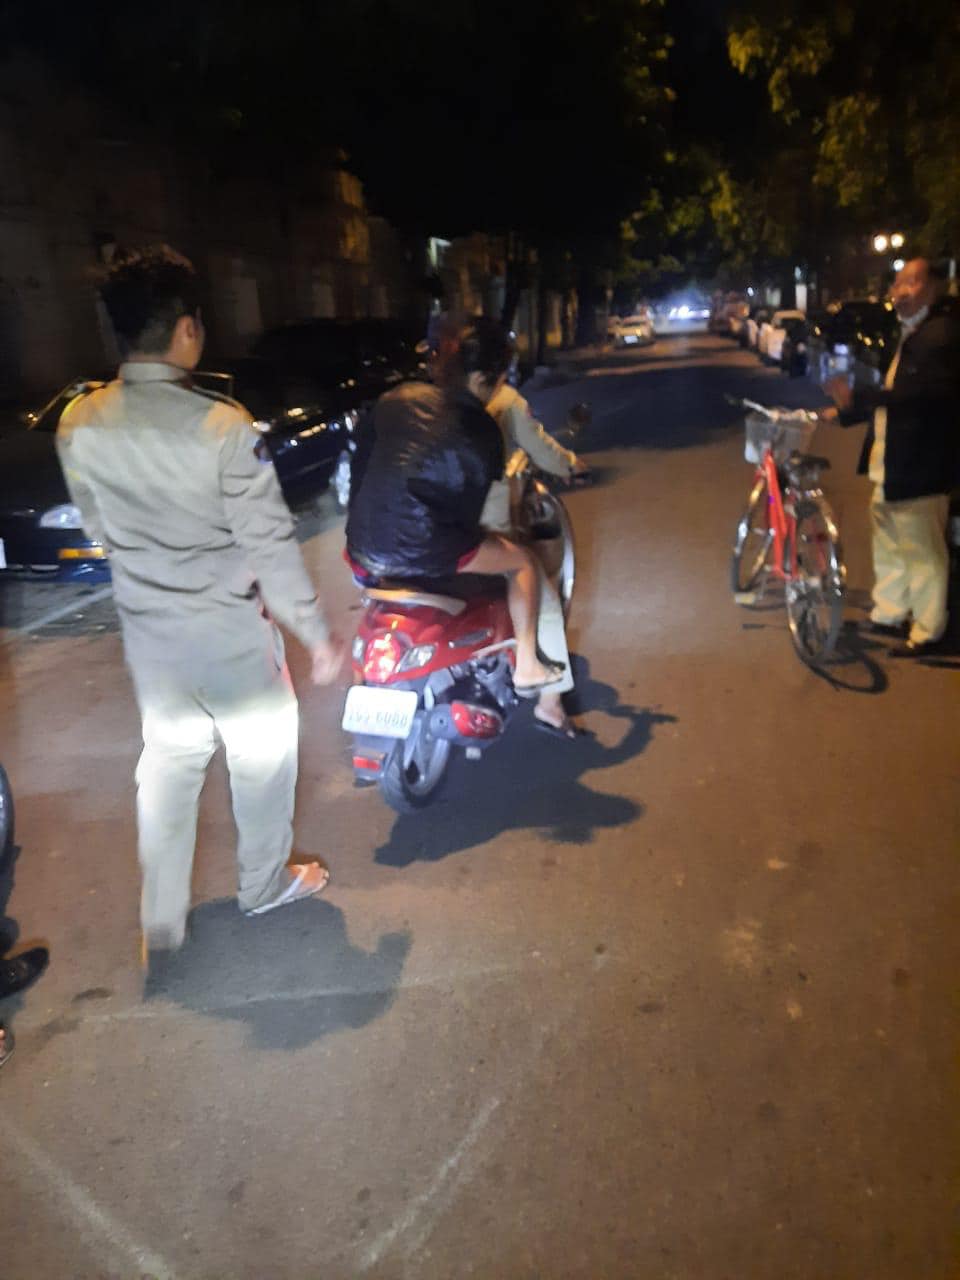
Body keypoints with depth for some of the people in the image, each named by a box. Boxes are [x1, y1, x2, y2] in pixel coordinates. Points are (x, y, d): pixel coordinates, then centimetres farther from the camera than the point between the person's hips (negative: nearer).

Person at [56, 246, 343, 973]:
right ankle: (266, 884, 38)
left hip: (147, 628, 5)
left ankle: (161, 925, 29)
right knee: (263, 753, 18)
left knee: (168, 761, 20)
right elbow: (271, 544, -21)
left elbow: (100, 530, 6)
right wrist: (317, 633, -10)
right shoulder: (223, 427, -24)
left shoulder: (79, 425, -7)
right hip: (229, 627, -5)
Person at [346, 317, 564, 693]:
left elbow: (361, 461, 16)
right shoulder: (481, 430, -3)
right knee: (522, 561, 15)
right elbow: (467, 510, 3)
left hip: (362, 547, 5)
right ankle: (527, 668, 17)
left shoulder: (397, 398, 9)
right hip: (421, 554, -5)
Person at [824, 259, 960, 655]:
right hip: (888, 464, 10)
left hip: (918, 466, -10)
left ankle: (927, 632, 14)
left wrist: (857, 396, -34)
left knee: (922, 552, 1)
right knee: (888, 545, 19)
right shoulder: (910, 334, 16)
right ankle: (889, 615, 33)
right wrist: (847, 410, 14)